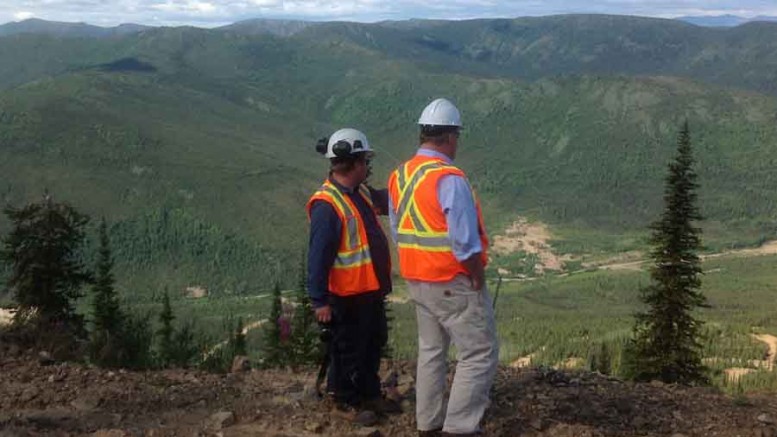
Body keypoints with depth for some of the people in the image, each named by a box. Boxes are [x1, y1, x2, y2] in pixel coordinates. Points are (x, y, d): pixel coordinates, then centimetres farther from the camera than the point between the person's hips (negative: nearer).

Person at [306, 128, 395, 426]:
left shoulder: (362, 194, 5)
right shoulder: (326, 205, -24)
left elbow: (388, 201, 23)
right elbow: (318, 257, -24)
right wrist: (319, 300, -23)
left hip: (371, 290, 10)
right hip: (347, 296, -9)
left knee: (374, 344, 22)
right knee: (348, 350, 7)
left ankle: (370, 395, 39)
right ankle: (345, 403, 24)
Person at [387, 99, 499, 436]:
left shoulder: (399, 177, 4)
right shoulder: (449, 179, -21)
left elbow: (398, 231, 9)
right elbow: (464, 241, -24)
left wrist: (419, 265, 14)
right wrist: (478, 276, -10)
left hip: (417, 280, 8)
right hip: (455, 283, -8)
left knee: (431, 350, 19)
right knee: (479, 354, 2)